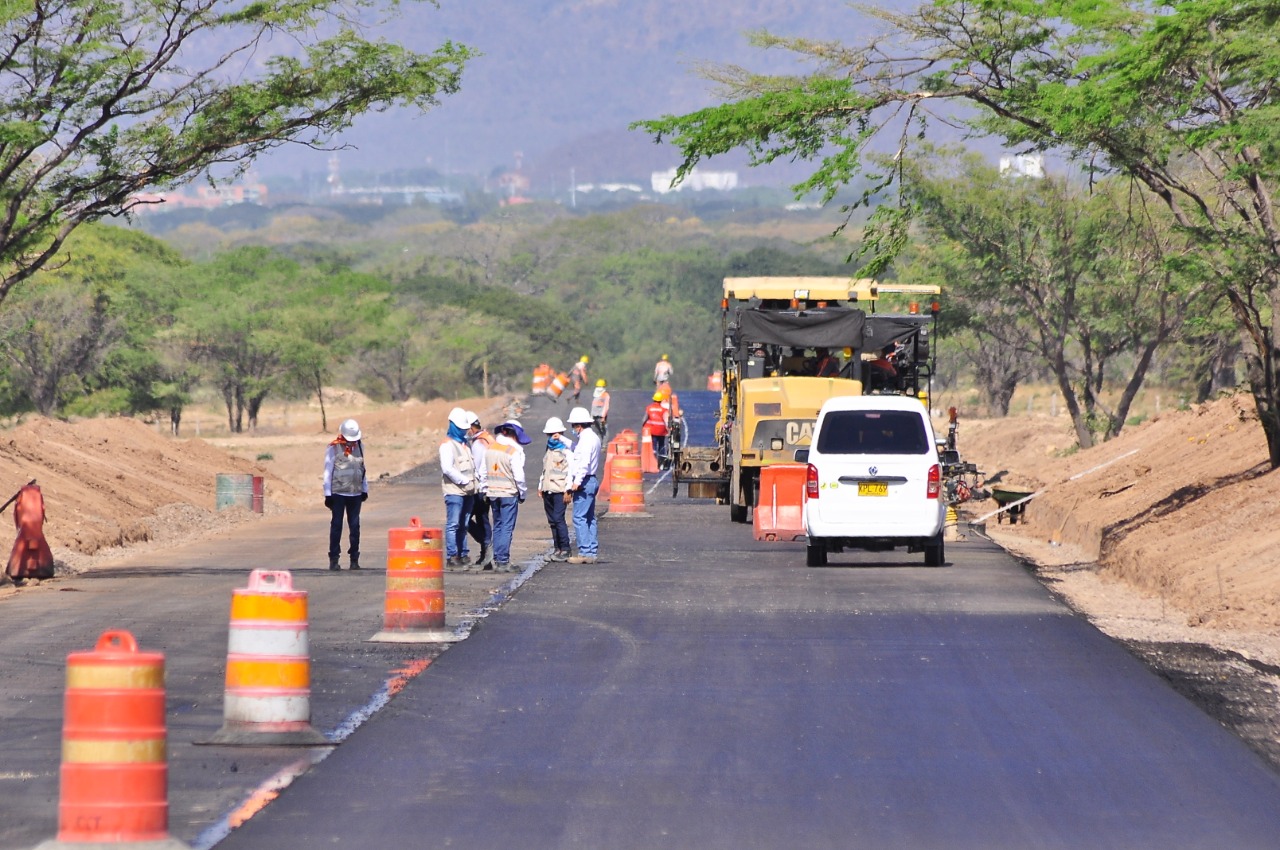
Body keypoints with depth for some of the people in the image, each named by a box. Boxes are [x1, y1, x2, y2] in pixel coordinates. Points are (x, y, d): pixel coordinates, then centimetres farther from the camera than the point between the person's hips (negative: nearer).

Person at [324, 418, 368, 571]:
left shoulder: (359, 446, 10)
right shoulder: (333, 448, -4)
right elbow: (328, 471, -3)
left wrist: (365, 489, 17)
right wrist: (328, 494, -6)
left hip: (355, 494, 4)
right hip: (338, 493, -4)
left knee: (355, 526, 4)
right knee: (336, 526, -2)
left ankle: (354, 558, 10)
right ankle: (334, 559, 1)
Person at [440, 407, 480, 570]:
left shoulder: (465, 444, 19)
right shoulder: (447, 445, -8)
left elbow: (472, 466, 25)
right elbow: (447, 468, -18)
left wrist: (475, 484, 11)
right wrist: (464, 481, -17)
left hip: (468, 492, 9)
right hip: (454, 491, -9)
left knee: (463, 525, 11)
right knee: (453, 525, -10)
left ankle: (460, 556, 15)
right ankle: (451, 558, -12)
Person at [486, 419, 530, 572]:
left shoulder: (490, 448, 6)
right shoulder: (514, 451, -15)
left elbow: (483, 472, 11)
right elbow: (519, 476, -14)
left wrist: (485, 489, 19)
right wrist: (522, 493, -1)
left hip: (493, 493, 6)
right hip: (509, 493, -6)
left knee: (497, 527, 15)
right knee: (507, 528, -3)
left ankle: (497, 560, 15)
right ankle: (503, 561, -7)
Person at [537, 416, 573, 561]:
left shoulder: (565, 450, -7)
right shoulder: (549, 450, 19)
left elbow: (570, 470, -12)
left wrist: (568, 490, -16)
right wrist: (540, 487, 22)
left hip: (559, 491, -8)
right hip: (548, 490, 8)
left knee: (558, 518, -13)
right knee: (552, 520, 8)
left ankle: (565, 550, -9)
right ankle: (557, 548, 13)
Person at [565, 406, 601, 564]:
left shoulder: (586, 439, -15)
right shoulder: (593, 437, 16)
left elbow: (584, 463, -23)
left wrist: (576, 482, -23)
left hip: (584, 482, -11)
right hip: (592, 481, 11)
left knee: (579, 517, -9)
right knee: (589, 518, 12)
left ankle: (584, 552, -12)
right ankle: (592, 552, 13)